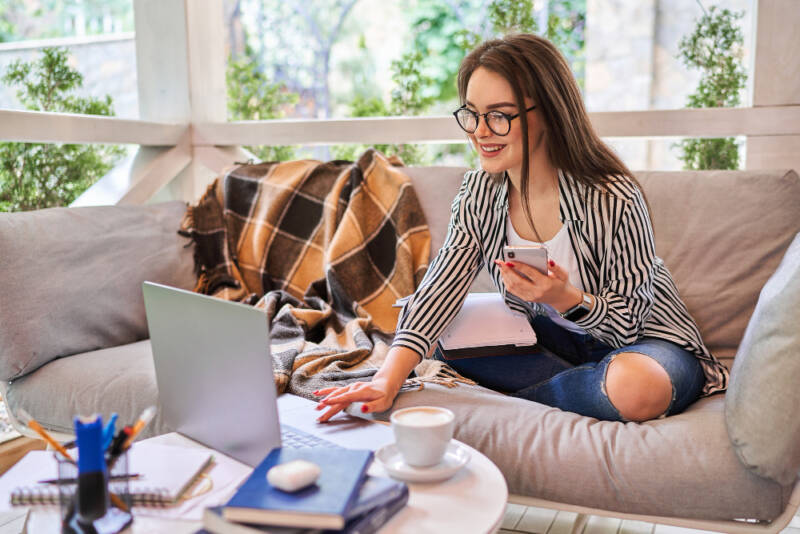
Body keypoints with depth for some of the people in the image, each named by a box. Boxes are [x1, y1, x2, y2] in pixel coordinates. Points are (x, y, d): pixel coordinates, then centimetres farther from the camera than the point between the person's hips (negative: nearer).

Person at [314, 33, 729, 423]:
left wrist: (567, 298, -39)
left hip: (644, 343, -4)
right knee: (444, 336, -11)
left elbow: (629, 322, -18)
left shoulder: (612, 199, -25)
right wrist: (387, 380, -31)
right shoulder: (480, 193, -10)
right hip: (555, 341, 4)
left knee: (637, 386, -38)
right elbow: (438, 291, -18)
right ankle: (589, 388, -8)